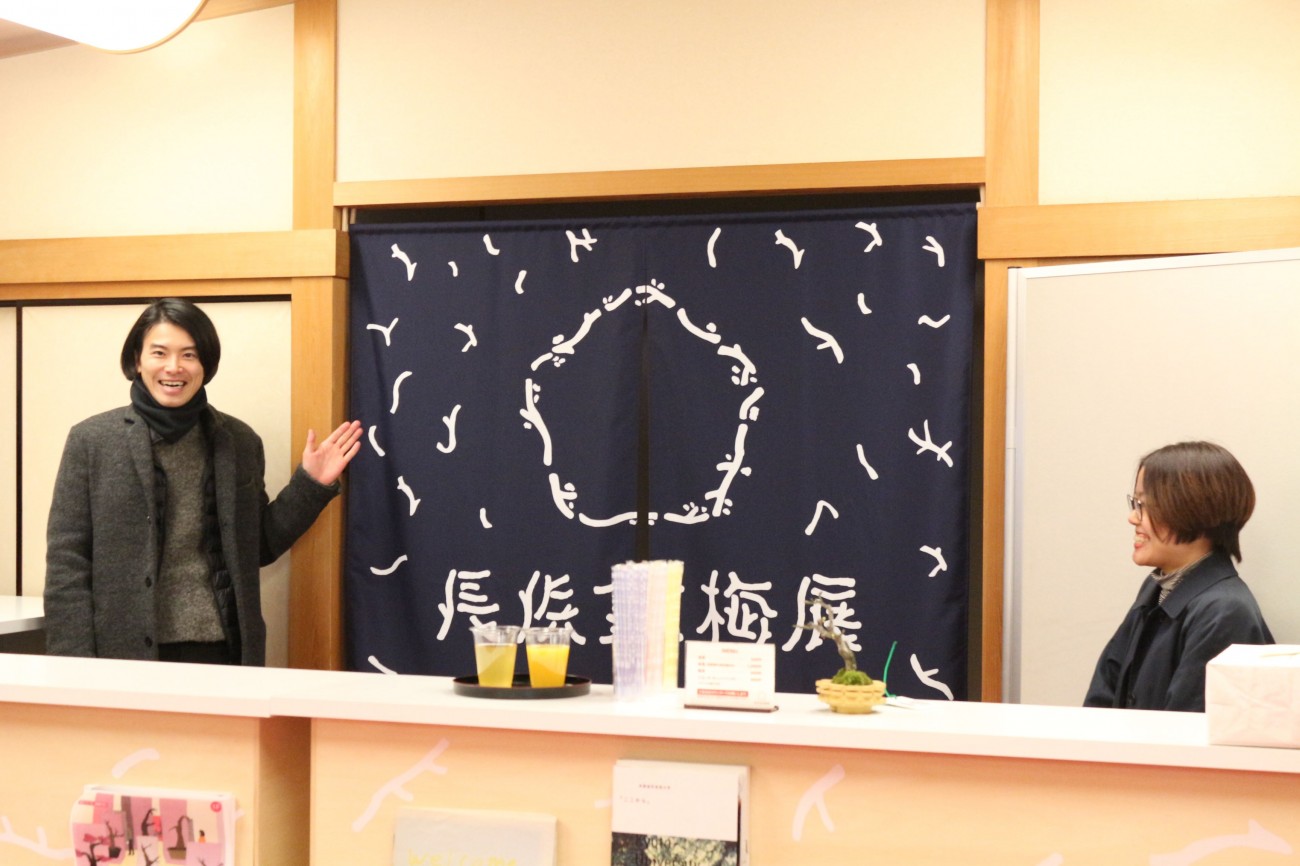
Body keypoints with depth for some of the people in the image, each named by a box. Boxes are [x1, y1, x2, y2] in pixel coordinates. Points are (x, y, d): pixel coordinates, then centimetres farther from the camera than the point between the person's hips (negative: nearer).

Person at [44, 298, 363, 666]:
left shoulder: (240, 441, 7)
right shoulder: (91, 440, -1)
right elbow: (67, 563, -3)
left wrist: (311, 484, 3)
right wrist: (75, 672, -10)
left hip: (220, 648, 2)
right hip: (127, 651, -2)